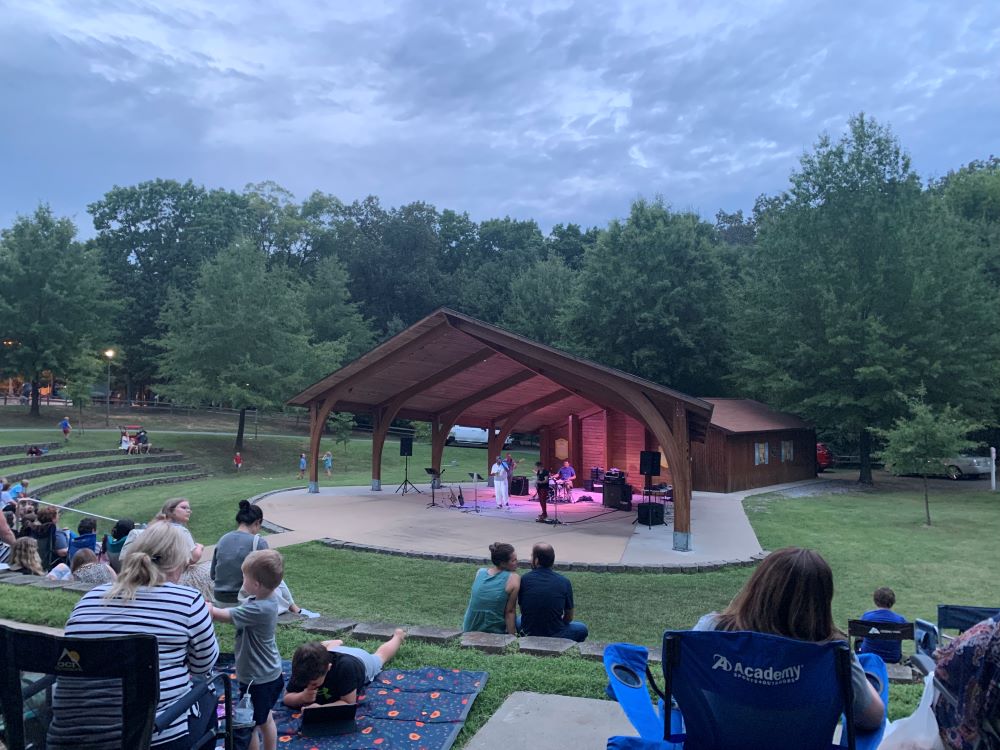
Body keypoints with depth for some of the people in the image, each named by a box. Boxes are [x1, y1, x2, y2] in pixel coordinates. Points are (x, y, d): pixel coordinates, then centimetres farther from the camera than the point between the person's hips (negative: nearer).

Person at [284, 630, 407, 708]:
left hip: (362, 660, 0)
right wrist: (302, 697, -52)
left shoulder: (345, 666, -53)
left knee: (380, 656, 34)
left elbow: (349, 703, -46)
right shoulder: (303, 667, -41)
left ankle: (398, 636, 63)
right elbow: (286, 697, -30)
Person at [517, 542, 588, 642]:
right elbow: (569, 618, 4)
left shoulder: (524, 579, -8)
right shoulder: (564, 582, -9)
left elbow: (522, 611, 6)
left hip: (528, 635, 1)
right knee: (582, 629, 28)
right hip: (556, 637, -1)